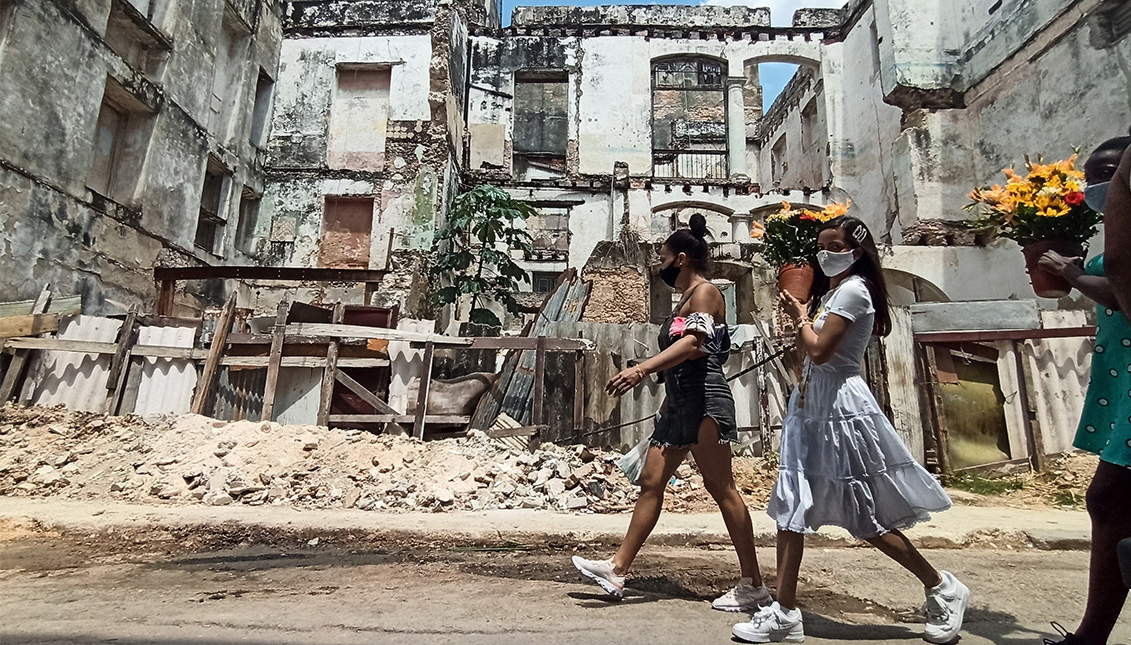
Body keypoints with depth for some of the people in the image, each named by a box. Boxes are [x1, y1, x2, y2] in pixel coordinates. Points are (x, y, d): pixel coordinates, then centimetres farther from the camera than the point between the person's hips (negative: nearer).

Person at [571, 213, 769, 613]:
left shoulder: (705, 292, -6)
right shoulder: (685, 300, 22)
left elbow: (694, 344, -23)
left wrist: (642, 369, -35)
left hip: (704, 398, -10)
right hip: (680, 401, 10)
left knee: (721, 487, -5)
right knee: (651, 482, 8)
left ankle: (753, 585, 6)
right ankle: (617, 569, 14)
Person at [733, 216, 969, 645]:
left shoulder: (853, 290, -12)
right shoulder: (828, 291, 17)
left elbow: (819, 351, -20)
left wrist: (800, 317, -5)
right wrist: (800, 314, 6)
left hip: (840, 406, -10)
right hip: (811, 406, 10)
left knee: (867, 518, 2)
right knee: (790, 509, 7)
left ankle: (943, 589, 26)